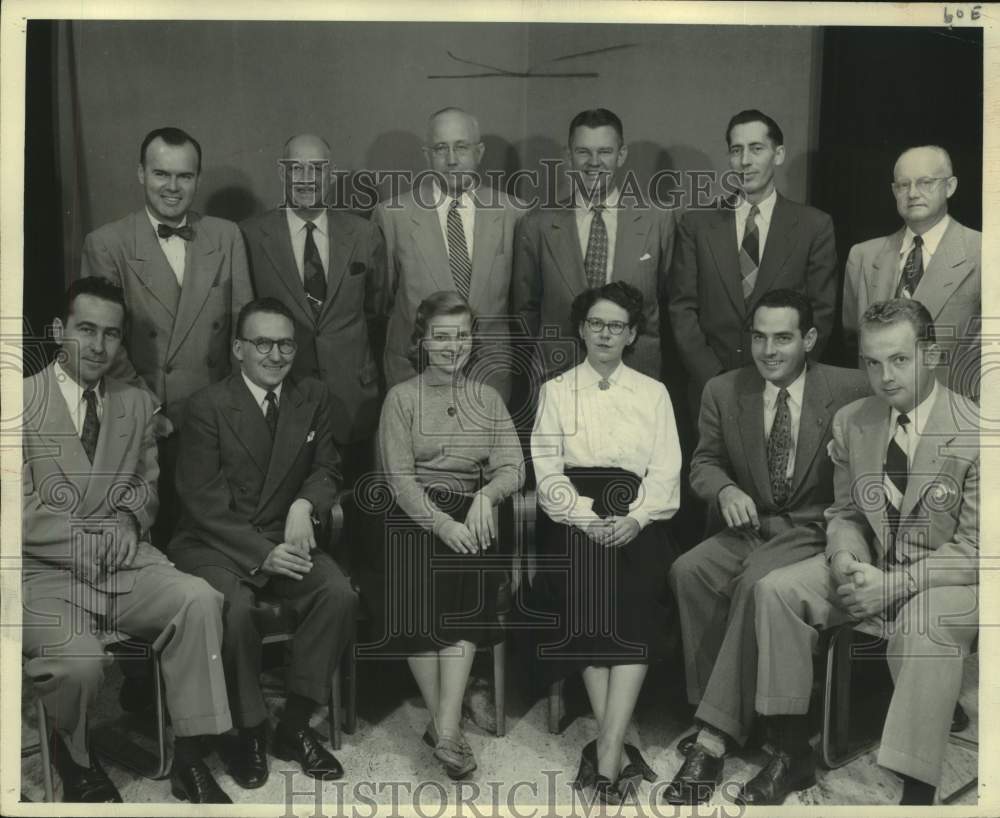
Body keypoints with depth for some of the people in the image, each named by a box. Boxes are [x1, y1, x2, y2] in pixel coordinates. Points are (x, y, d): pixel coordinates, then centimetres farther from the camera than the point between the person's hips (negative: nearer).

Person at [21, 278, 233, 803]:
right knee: (78, 660, -31)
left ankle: (188, 759, -11)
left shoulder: (137, 404, 13)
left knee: (200, 600, -24)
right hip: (45, 573, -4)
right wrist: (88, 545, -13)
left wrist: (128, 519, -3)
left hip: (125, 562, 4)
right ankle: (73, 758, 7)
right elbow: (22, 507, -9)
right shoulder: (22, 400, -3)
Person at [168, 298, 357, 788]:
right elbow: (202, 499, -12)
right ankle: (248, 732, -9)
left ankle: (294, 726, -7)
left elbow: (325, 470, 11)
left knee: (339, 595, -23)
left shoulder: (313, 398, 7)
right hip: (215, 543, -3)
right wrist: (260, 553, -22)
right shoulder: (207, 406, -7)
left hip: (284, 539, 4)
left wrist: (305, 505, -14)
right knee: (236, 609, -33)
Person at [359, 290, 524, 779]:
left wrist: (485, 494, -17)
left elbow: (512, 467, 6)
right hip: (413, 516, -1)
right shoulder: (401, 397, 6)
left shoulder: (488, 399, 16)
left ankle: (445, 727, -30)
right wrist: (440, 523, -21)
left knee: (467, 573, -29)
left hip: (472, 516, 2)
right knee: (417, 589, -29)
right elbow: (398, 476, -5)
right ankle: (445, 724, -19)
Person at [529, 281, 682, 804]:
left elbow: (666, 471, 6)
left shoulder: (653, 393, 16)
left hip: (636, 519, 1)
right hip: (572, 518, 0)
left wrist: (635, 520, -13)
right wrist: (588, 519, -13)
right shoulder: (555, 390, 13)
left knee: (637, 607, -24)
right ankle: (617, 750, -17)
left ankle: (605, 754, -25)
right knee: (587, 601, -24)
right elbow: (547, 470, 3)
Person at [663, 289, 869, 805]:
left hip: (813, 530, -3)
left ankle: (715, 737, -30)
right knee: (688, 571, -27)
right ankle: (712, 710, -17)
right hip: (747, 526, 4)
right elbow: (704, 462, 12)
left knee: (756, 583, -33)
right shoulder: (723, 392, 7)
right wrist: (725, 490, -11)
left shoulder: (853, 391, -2)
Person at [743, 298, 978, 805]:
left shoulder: (973, 433, -15)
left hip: (948, 575, -5)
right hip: (869, 563, 6)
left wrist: (892, 584, -24)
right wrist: (845, 558, -13)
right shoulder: (850, 422, 0)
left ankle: (916, 796, -29)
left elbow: (974, 549, -14)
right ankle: (793, 755, -5)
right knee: (775, 590, -15)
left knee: (923, 628, -38)